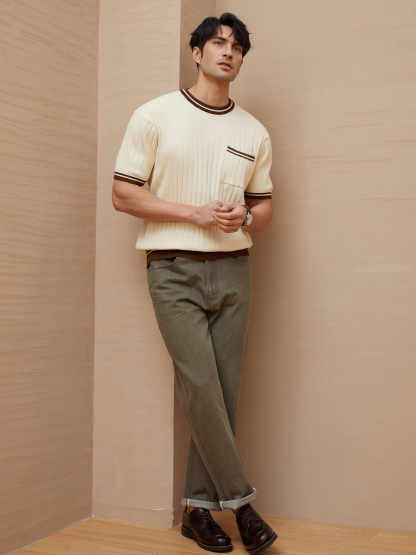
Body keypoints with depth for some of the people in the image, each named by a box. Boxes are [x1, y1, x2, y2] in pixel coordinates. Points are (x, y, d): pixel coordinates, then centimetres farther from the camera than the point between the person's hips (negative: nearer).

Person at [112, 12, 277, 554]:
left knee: (225, 394, 2)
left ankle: (199, 508, 14)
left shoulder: (255, 133, 13)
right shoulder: (155, 116, 2)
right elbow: (123, 193, -3)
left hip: (233, 269, 4)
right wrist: (194, 212, -12)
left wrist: (243, 218, -7)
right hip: (174, 269, -4)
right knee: (201, 388, -12)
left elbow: (264, 208, 18)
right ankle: (239, 500, 3)